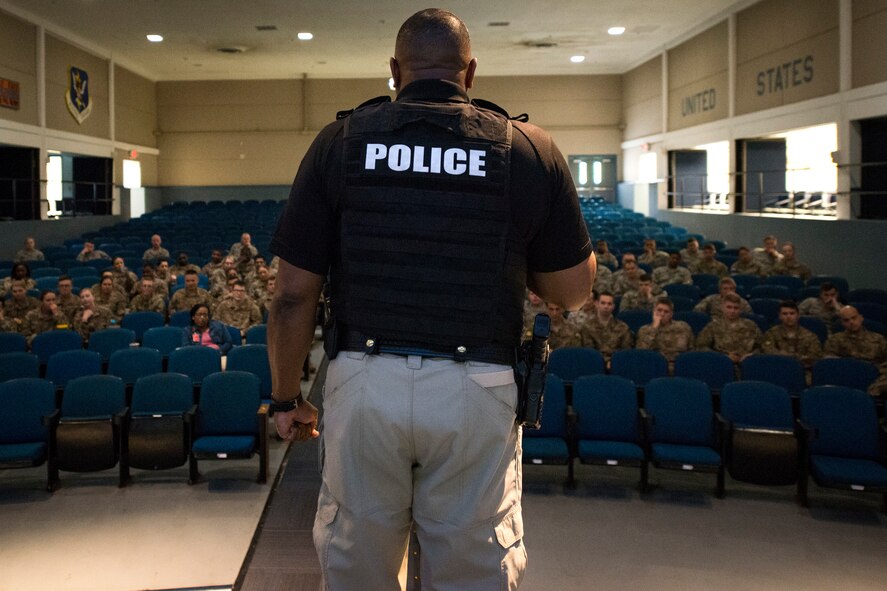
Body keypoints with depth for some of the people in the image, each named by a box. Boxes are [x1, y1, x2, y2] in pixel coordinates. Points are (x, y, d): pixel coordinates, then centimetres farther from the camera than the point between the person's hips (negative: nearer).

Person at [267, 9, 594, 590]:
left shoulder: (340, 143, 0)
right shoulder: (531, 150, 0)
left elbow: (293, 296, -1)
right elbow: (574, 290, 6)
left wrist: (287, 399, 12)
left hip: (364, 385, 1)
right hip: (476, 392, 0)